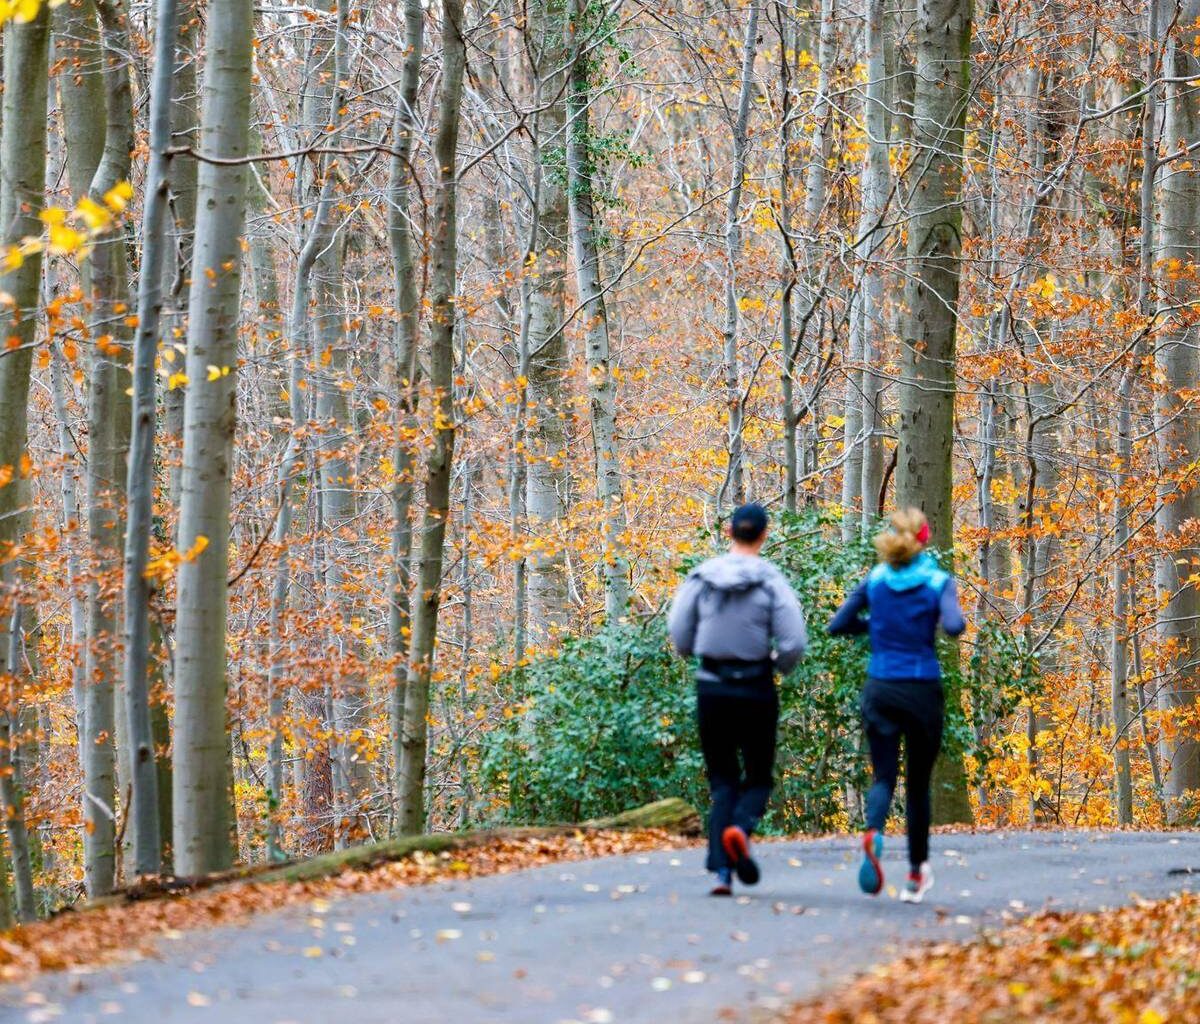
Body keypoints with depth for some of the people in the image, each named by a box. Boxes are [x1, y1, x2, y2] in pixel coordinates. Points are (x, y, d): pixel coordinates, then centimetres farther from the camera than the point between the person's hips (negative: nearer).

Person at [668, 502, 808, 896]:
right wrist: (778, 665, 9)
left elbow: (679, 636, 0)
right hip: (755, 690, -2)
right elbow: (794, 643, -12)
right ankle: (740, 829, -18)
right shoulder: (772, 582, -9)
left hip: (712, 687, 2)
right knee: (758, 777, 14)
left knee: (722, 780, 11)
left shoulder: (701, 577, -2)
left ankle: (721, 870, -3)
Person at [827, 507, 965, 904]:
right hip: (922, 692, -1)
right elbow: (954, 626, -21)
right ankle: (917, 874, 19)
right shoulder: (939, 582, -5)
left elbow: (837, 625, 4)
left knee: (883, 776, 2)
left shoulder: (875, 580, 3)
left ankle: (873, 833, -32)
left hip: (879, 690, 2)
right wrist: (945, 615, 1)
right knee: (918, 782, 13)